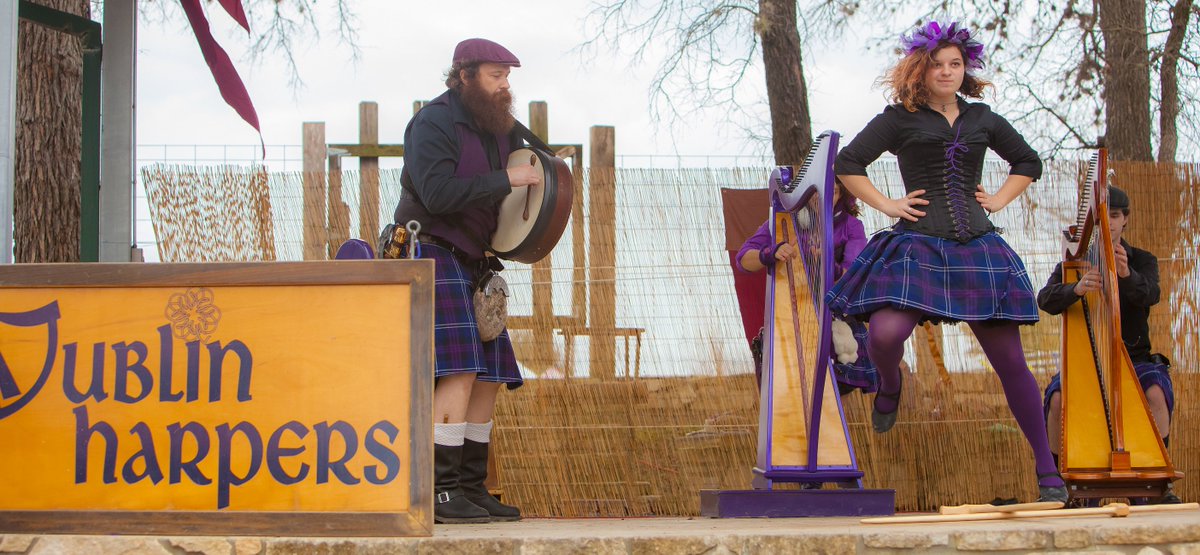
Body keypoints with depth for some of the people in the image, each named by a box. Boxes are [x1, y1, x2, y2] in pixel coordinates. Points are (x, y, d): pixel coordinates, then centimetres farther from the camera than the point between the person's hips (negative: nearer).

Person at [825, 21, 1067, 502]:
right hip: (917, 245, -3)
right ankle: (890, 386, 11)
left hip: (978, 249, 3)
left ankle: (1047, 472, 7)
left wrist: (999, 200, 14)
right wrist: (887, 205, -2)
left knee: (1010, 361, -1)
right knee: (885, 334, -28)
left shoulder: (981, 118, 15)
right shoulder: (900, 118, 4)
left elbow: (1028, 162, 28)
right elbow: (847, 163, 4)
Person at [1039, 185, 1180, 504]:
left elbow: (1150, 295, -18)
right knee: (1058, 397, -29)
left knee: (1156, 392, -31)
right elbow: (1046, 300, -13)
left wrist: (1127, 274, -43)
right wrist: (1076, 288, -37)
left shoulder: (1142, 261, 6)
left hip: (1134, 359, 0)